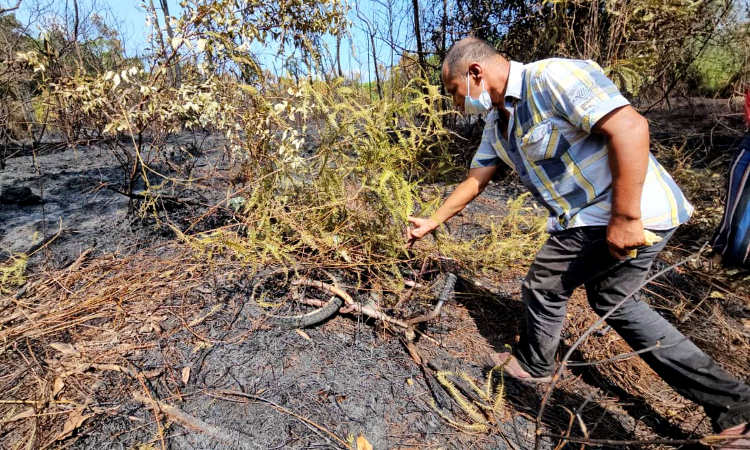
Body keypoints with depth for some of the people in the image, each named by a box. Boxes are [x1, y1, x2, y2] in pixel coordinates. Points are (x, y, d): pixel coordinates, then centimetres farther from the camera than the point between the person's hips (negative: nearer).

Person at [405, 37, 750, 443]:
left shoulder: (552, 76, -20)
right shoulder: (497, 122, 9)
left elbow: (629, 128, -27)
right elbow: (474, 181, 15)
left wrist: (625, 217, -26)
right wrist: (432, 222, 17)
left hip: (633, 216, -10)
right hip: (589, 220, 10)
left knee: (545, 284, 4)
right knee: (613, 302, 19)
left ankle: (533, 364, 33)